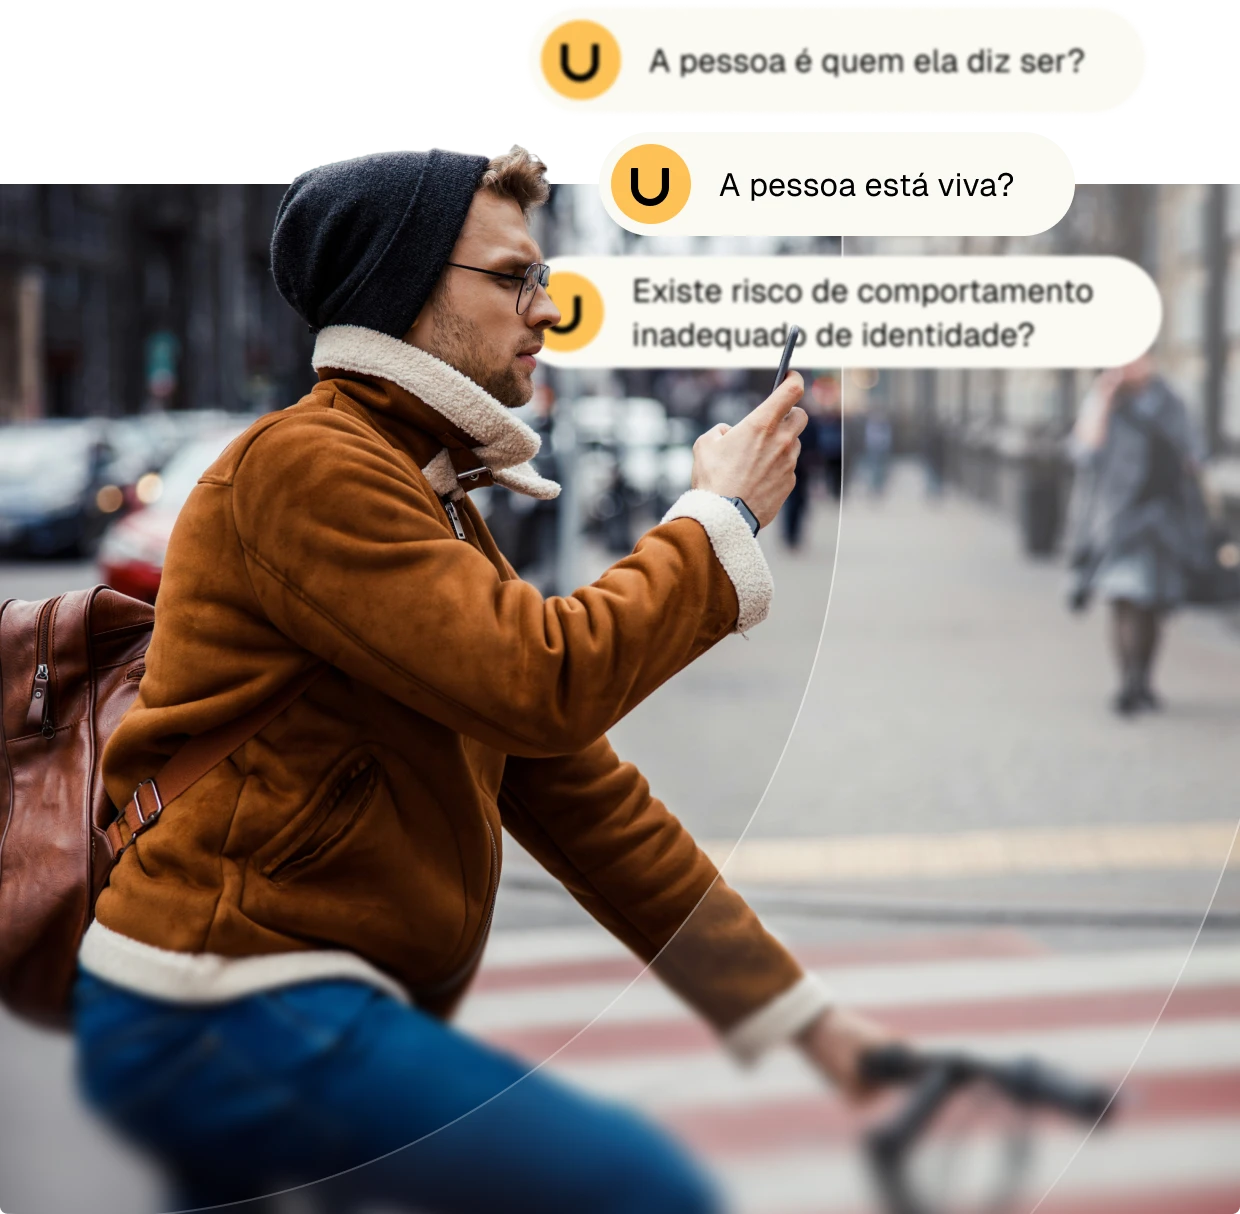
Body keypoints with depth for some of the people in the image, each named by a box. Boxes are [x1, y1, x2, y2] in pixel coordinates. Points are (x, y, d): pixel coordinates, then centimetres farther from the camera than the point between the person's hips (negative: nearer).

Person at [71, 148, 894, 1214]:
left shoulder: (444, 506, 19)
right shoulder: (306, 460, -11)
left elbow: (582, 794, 14)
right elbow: (545, 679, -23)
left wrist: (803, 1017, 10)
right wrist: (723, 517, -7)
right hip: (228, 1006, -10)